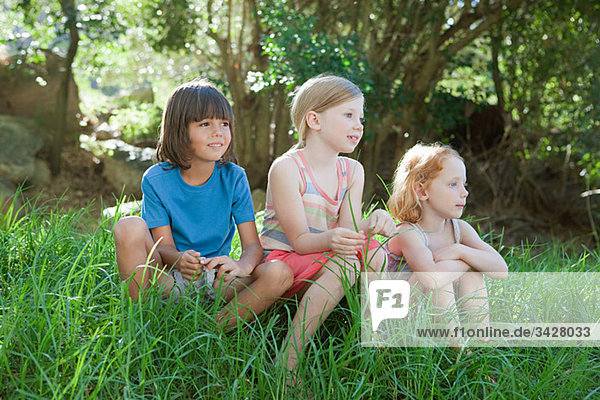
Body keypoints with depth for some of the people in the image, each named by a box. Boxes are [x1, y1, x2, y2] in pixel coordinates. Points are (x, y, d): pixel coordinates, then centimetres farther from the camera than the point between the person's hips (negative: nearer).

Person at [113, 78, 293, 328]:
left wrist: (241, 266, -34)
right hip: (167, 278, -1)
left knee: (281, 273, -24)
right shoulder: (157, 179, -7)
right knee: (129, 227, -26)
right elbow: (163, 245, -9)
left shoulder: (234, 178, -4)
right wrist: (179, 259, -35)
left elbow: (253, 244, -9)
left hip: (216, 279, 1)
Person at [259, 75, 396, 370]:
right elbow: (299, 240, -17)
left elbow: (350, 232, -5)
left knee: (373, 252, -21)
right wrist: (330, 239, -39)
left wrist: (371, 224, -28)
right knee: (343, 264, -32)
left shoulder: (352, 171, 6)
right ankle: (287, 363, -32)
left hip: (325, 260, 6)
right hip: (279, 263, -6)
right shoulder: (287, 169, -14)